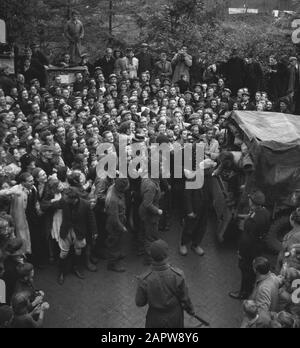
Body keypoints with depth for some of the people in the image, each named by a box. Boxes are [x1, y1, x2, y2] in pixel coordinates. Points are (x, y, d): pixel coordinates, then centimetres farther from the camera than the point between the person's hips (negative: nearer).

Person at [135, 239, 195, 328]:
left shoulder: (145, 281, -35)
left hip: (156, 316, 0)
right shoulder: (177, 276, -34)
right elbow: (184, 298, -17)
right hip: (174, 314, 0)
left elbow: (140, 302, -17)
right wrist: (190, 309, 5)